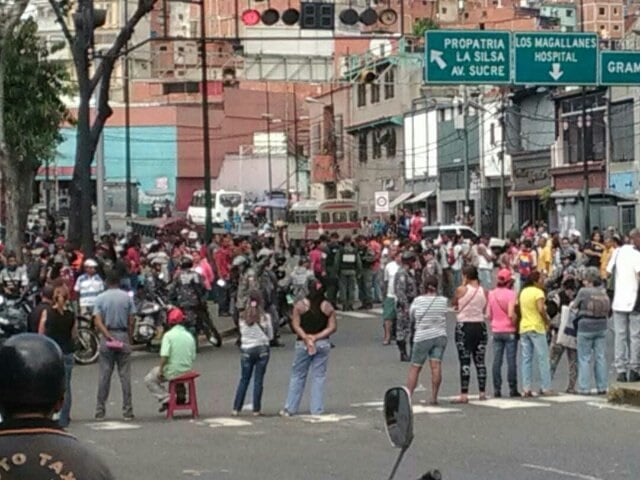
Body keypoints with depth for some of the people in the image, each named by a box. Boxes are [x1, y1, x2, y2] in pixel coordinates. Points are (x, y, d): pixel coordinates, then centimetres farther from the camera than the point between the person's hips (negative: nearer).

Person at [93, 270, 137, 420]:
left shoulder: (100, 298, 0)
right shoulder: (127, 297, 0)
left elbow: (98, 322, -10)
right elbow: (131, 322, -2)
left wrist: (109, 336, -12)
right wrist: (129, 338, 6)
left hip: (106, 337, 0)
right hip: (123, 335, 0)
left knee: (104, 376, 4)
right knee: (125, 376, 3)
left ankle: (100, 411, 5)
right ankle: (127, 411, 2)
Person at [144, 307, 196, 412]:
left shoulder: (169, 335, -14)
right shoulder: (189, 336, 3)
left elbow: (164, 356, -21)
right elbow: (193, 357, 6)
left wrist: (160, 370, -10)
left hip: (172, 372, -6)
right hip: (187, 371, 6)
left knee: (149, 379, 15)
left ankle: (165, 398, -1)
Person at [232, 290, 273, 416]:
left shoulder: (243, 317, -5)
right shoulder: (265, 317, -8)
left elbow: (242, 333, 4)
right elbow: (270, 336, 1)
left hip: (246, 350, 1)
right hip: (262, 349, -1)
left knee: (244, 379, 11)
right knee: (258, 380, 4)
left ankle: (236, 408, 8)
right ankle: (256, 409, 5)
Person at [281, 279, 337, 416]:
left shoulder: (300, 305, -5)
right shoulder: (328, 307, -1)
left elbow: (296, 326, -9)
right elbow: (332, 327, -4)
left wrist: (306, 338, -10)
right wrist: (317, 337, -8)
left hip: (303, 344, -1)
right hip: (323, 344, 1)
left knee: (297, 375, 9)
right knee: (319, 376, 7)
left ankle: (290, 409, 13)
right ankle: (317, 410, 6)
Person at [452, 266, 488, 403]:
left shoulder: (461, 290, -10)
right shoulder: (483, 291, 2)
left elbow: (454, 305, 5)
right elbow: (485, 310, 9)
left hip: (464, 326, -4)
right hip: (480, 326, 4)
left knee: (464, 361, -4)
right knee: (480, 361, 11)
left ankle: (464, 394, -8)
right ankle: (482, 393, 14)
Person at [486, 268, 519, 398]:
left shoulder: (491, 294, 3)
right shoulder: (510, 294, -11)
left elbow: (488, 315, 5)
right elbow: (511, 314, -20)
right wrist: (516, 324, -5)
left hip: (496, 331, 4)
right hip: (509, 331, -4)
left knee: (496, 361, 5)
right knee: (511, 361, 2)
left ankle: (497, 389, 5)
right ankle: (512, 389, 4)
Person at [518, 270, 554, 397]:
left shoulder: (523, 292, 12)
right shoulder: (538, 292, -10)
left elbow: (518, 308, 11)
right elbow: (541, 309, -22)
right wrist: (547, 320, -9)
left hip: (523, 328, 7)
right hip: (536, 327, -7)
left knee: (526, 359, 6)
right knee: (543, 358, -1)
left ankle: (526, 389, 2)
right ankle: (546, 388, -2)